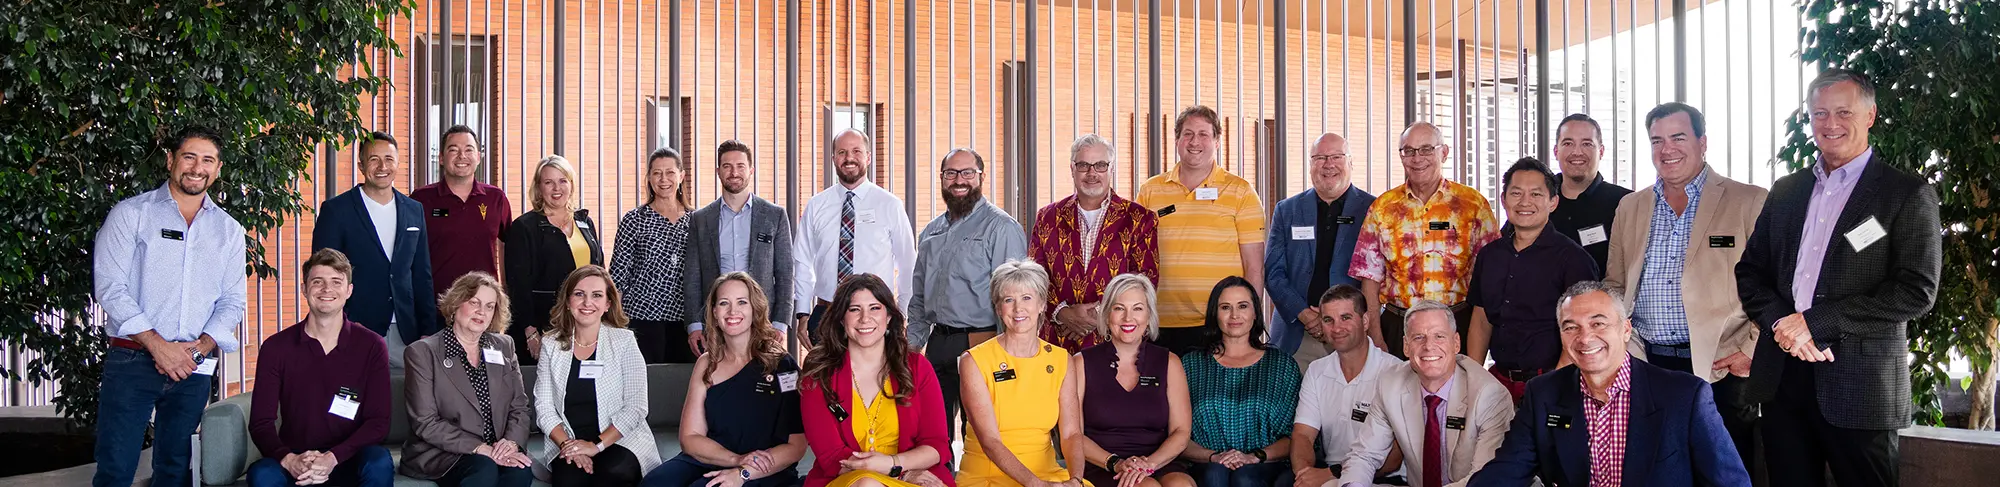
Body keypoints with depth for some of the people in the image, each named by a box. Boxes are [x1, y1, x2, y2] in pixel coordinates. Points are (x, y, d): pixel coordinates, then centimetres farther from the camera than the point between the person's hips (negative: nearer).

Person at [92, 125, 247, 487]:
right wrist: (158, 345, -14)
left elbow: (232, 302, 10)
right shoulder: (131, 214, 3)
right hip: (132, 361, -3)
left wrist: (201, 346, -8)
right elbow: (110, 287, -6)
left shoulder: (229, 230, 13)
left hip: (195, 365, 3)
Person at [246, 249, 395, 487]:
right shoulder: (275, 348, 0)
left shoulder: (372, 347, -2)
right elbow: (261, 422, -3)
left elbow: (378, 421, -6)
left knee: (379, 464, -33)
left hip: (347, 461, 0)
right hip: (294, 462, 0)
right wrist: (289, 459, -24)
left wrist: (333, 458, -22)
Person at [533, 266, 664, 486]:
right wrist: (567, 444, -14)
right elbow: (544, 407, 3)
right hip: (568, 445, 2)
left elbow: (635, 407, -7)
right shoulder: (551, 345, 7)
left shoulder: (624, 341, 0)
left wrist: (597, 445, -17)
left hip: (620, 442, -2)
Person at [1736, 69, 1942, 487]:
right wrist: (1779, 321, -7)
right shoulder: (1785, 191, 15)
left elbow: (1917, 291, -11)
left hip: (1861, 383, -4)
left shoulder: (1908, 194, -1)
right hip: (1783, 376, 4)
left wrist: (1814, 323, -15)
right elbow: (1750, 271, 14)